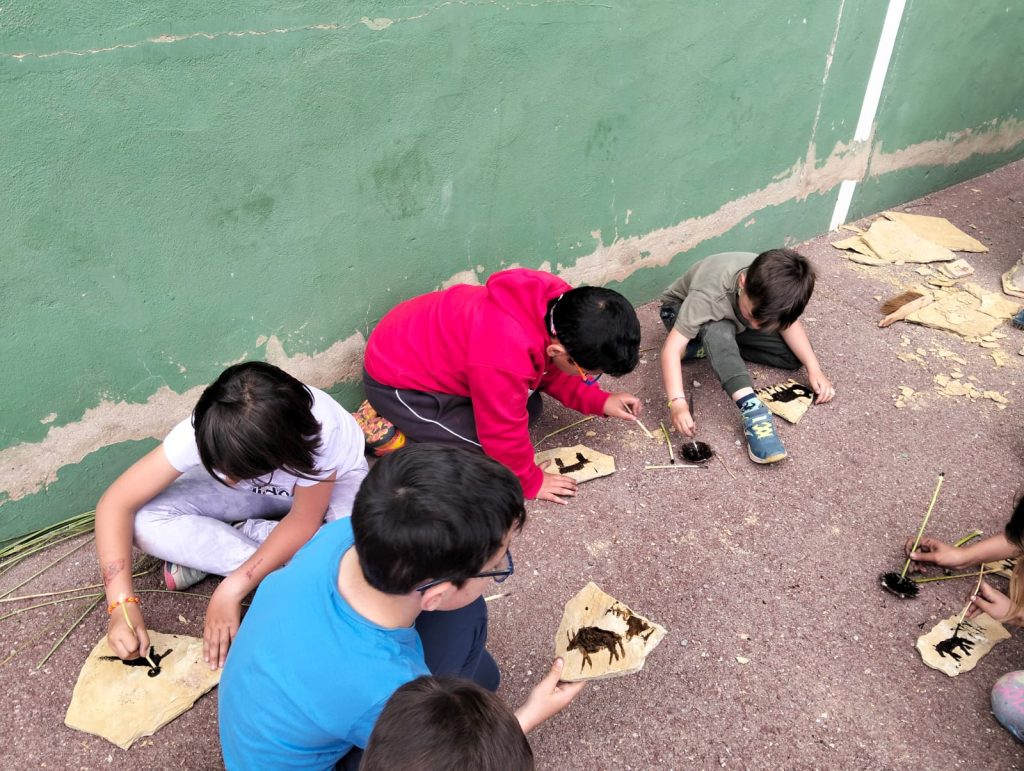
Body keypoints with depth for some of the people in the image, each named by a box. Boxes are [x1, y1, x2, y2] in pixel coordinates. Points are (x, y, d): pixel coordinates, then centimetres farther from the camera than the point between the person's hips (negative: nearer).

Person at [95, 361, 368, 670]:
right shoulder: (202, 432, -32)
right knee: (145, 521, -23)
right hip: (257, 491, 2)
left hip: (331, 483, -1)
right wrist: (122, 604, -35)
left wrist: (232, 590, -32)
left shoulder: (318, 430, -40)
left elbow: (304, 521, -26)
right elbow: (116, 504, -25)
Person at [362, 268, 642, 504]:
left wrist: (599, 401, -1)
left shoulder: (559, 305, -16)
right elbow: (503, 432, -24)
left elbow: (549, 371, 6)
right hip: (396, 383, -8)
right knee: (490, 455, -13)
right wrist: (529, 481, -7)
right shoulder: (505, 360, -42)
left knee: (527, 406, 4)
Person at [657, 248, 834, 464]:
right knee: (719, 330, -41)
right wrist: (678, 403, -57)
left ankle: (710, 346, -3)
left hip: (732, 317, 5)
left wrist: (814, 368, -20)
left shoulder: (774, 286, -29)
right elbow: (672, 348, -46)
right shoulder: (709, 295, -43)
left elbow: (789, 322, -9)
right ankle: (751, 408, -38)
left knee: (793, 356, -13)